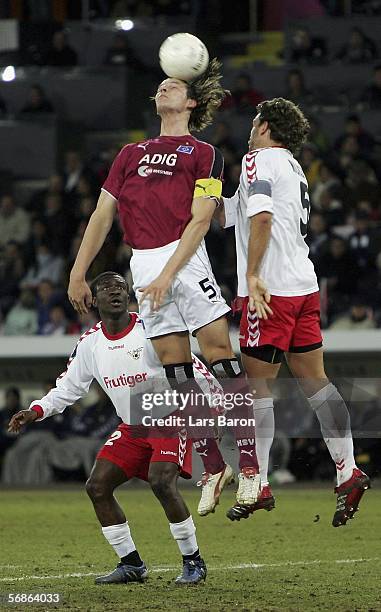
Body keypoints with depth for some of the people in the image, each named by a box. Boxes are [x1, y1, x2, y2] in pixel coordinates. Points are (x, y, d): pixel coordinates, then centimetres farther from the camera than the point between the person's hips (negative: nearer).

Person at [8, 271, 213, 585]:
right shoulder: (90, 342, 1)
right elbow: (69, 387, 13)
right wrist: (36, 411, 0)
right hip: (132, 427, 7)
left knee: (161, 481, -27)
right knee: (97, 486, -3)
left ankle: (193, 562, -12)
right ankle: (132, 565, 8)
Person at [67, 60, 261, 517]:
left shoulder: (204, 154, 7)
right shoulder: (131, 154, 21)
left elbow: (199, 220, -3)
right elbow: (102, 216, 20)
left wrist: (167, 275, -13)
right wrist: (78, 274, 12)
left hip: (184, 259, -4)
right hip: (144, 266, 4)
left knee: (218, 351, -13)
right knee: (176, 369, 0)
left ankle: (249, 466, -12)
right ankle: (213, 468, 7)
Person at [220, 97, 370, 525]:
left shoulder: (258, 159, -5)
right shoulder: (293, 167, 21)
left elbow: (261, 216, -23)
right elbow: (226, 215, 27)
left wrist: (252, 274, -24)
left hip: (272, 289, -8)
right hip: (305, 285, 8)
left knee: (257, 385, -3)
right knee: (314, 381, 9)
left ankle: (258, 485, -1)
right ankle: (347, 473, 3)